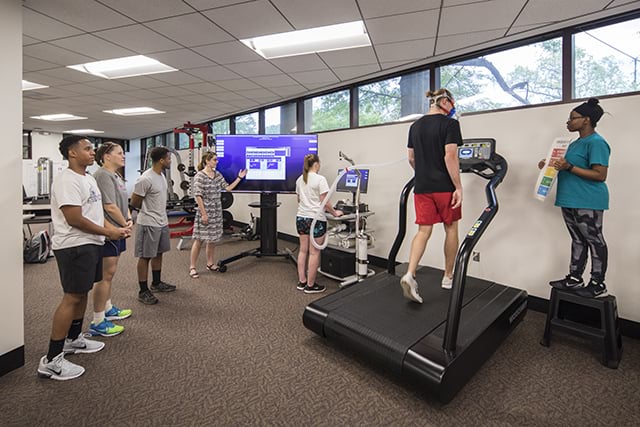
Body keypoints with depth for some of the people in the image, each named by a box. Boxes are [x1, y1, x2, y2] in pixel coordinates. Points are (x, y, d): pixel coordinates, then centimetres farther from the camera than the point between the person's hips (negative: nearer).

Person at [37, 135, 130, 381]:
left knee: (82, 293, 18)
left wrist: (115, 229, 5)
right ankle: (51, 361, 2)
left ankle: (73, 339, 33)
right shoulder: (67, 180, -17)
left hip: (91, 244, 10)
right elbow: (74, 219, -22)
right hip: (75, 247, -10)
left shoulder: (88, 179, 14)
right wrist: (109, 232, -13)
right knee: (72, 297, -7)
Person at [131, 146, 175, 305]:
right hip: (149, 224, -9)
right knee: (145, 256, 1)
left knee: (158, 253, 18)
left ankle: (156, 283, 32)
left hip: (162, 222, 9)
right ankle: (143, 291, 12)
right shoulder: (146, 179, -21)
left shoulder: (161, 176, 8)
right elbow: (134, 203, -14)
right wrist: (148, 211, 2)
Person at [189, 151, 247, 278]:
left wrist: (239, 178, 3)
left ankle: (210, 263, 26)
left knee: (212, 238, 14)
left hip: (217, 212, 6)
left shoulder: (218, 174, 8)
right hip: (205, 211, -6)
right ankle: (192, 267, 11)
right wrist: (204, 214, -17)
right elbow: (198, 196, -15)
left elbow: (228, 188, 8)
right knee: (199, 239, -1)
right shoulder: (199, 176, -12)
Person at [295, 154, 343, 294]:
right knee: (314, 252, 2)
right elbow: (324, 202, -13)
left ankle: (302, 282, 21)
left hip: (301, 218, 7)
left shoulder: (299, 180, 10)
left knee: (303, 250, 13)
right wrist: (334, 213, 1)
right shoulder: (320, 179, -12)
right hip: (316, 219, -7)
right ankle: (310, 285, 10)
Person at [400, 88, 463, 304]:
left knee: (423, 231, 4)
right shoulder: (450, 124, -7)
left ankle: (410, 274, -13)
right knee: (451, 229, 12)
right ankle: (448, 277, 23)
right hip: (445, 187, -4)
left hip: (422, 188, 5)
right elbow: (450, 157, -16)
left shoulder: (415, 126, 11)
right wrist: (458, 187, -13)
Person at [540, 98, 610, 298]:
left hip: (588, 202, -9)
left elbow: (600, 175, -19)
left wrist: (569, 167, -24)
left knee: (594, 240, 1)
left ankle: (598, 285, 11)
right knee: (578, 240, 14)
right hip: (570, 200, 9)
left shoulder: (596, 143, -13)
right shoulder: (575, 144, 15)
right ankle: (574, 278, 22)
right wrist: (551, 165, 8)